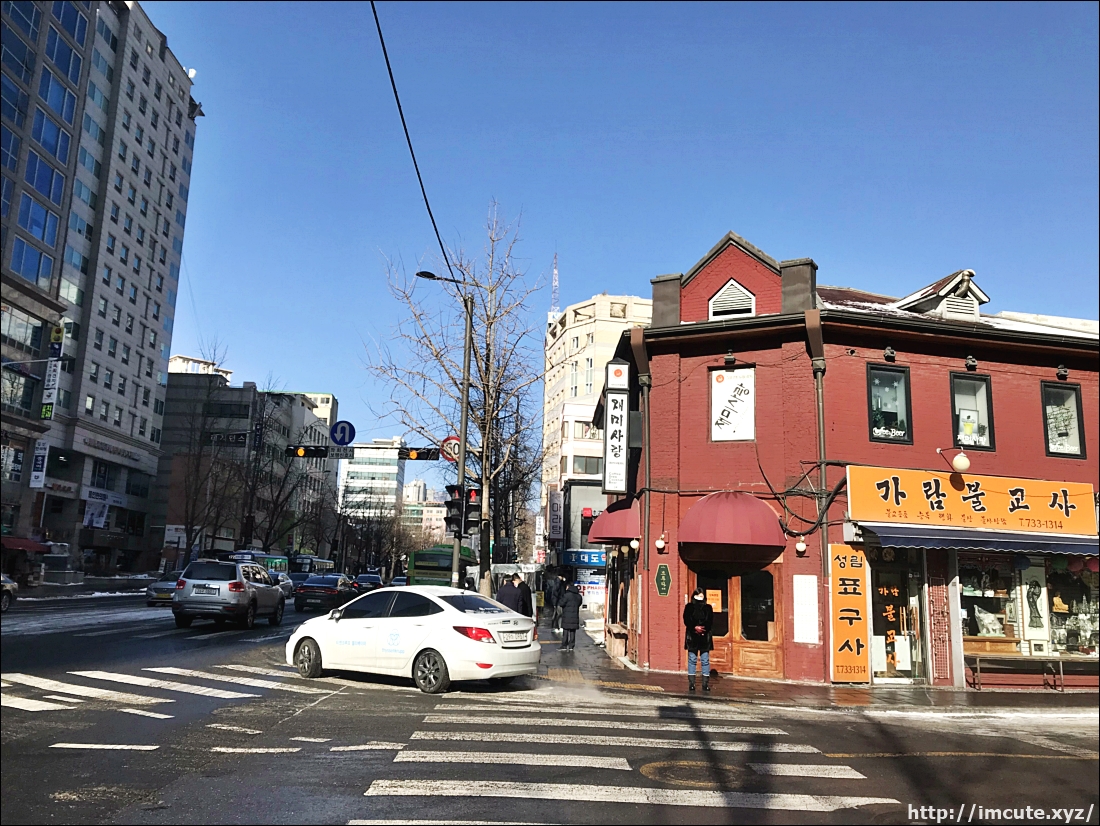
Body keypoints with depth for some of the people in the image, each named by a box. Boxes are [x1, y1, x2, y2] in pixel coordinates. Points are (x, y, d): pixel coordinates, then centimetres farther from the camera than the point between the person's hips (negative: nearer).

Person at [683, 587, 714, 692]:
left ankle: (706, 684, 5)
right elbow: (686, 621, -2)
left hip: (705, 637, 1)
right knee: (692, 660, 1)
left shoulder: (708, 608, 8)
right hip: (692, 636, -1)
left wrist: (703, 628, -14)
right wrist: (695, 628, -17)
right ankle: (691, 683, 5)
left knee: (705, 660, 0)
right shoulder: (689, 607, 6)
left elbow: (711, 622, 2)